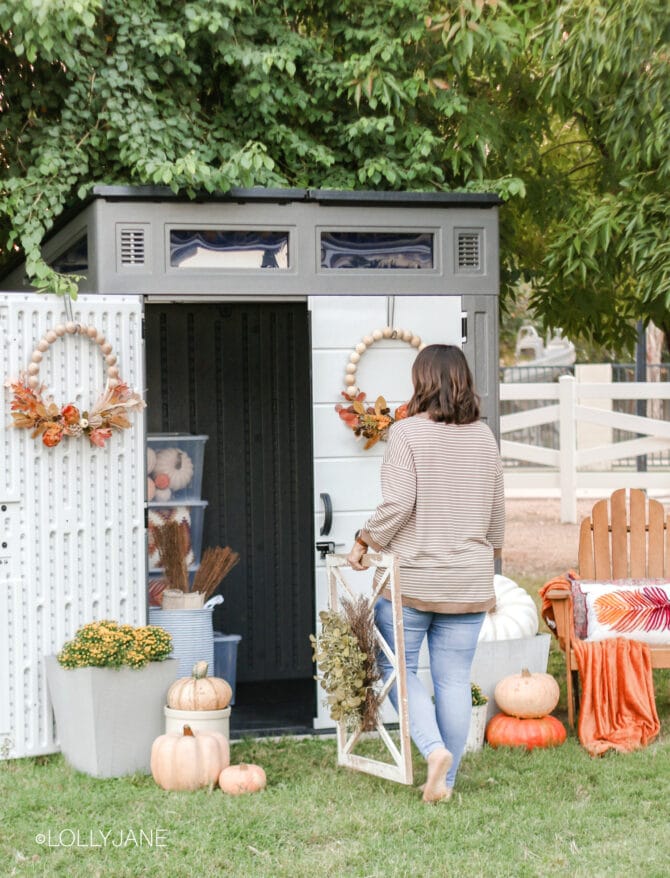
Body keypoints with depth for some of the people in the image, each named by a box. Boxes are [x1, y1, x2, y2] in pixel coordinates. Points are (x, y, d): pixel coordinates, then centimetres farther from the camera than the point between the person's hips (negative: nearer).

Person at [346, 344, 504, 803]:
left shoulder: (407, 432, -9)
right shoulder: (484, 437, 6)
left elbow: (398, 503, -17)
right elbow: (497, 510, 14)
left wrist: (365, 542, -2)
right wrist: (491, 552, 29)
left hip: (411, 576, -4)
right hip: (469, 580, 4)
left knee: (398, 667, 10)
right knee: (455, 680, 6)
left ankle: (435, 748, -9)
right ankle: (446, 781, 10)